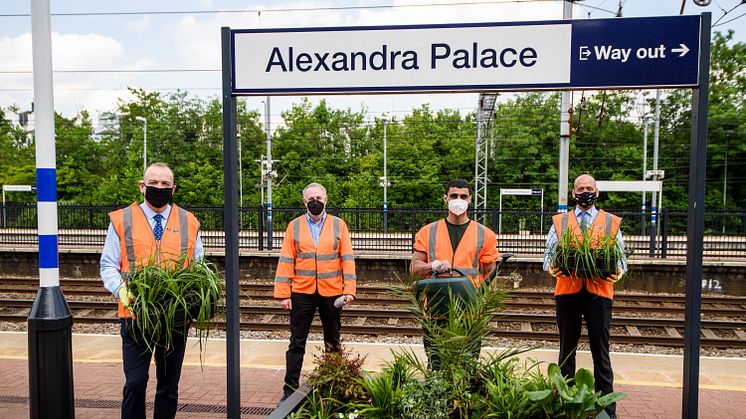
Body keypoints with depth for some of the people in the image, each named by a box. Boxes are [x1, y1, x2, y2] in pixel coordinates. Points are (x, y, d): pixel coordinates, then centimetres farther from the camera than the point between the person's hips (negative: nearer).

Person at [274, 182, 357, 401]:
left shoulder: (339, 225, 2)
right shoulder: (294, 226, 3)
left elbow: (347, 258, -1)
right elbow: (286, 260, 0)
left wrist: (349, 289, -10)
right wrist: (283, 293, -6)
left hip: (331, 292, 0)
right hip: (302, 292, 0)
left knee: (333, 342, 13)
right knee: (297, 343, 6)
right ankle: (290, 388, 16)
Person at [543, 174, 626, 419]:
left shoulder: (611, 223, 11)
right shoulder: (560, 222, 11)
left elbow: (621, 256, 9)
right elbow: (548, 253, 7)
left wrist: (618, 271, -12)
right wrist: (551, 267, -14)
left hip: (599, 292, -1)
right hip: (567, 292, 1)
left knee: (601, 352, 4)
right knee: (567, 350, 10)